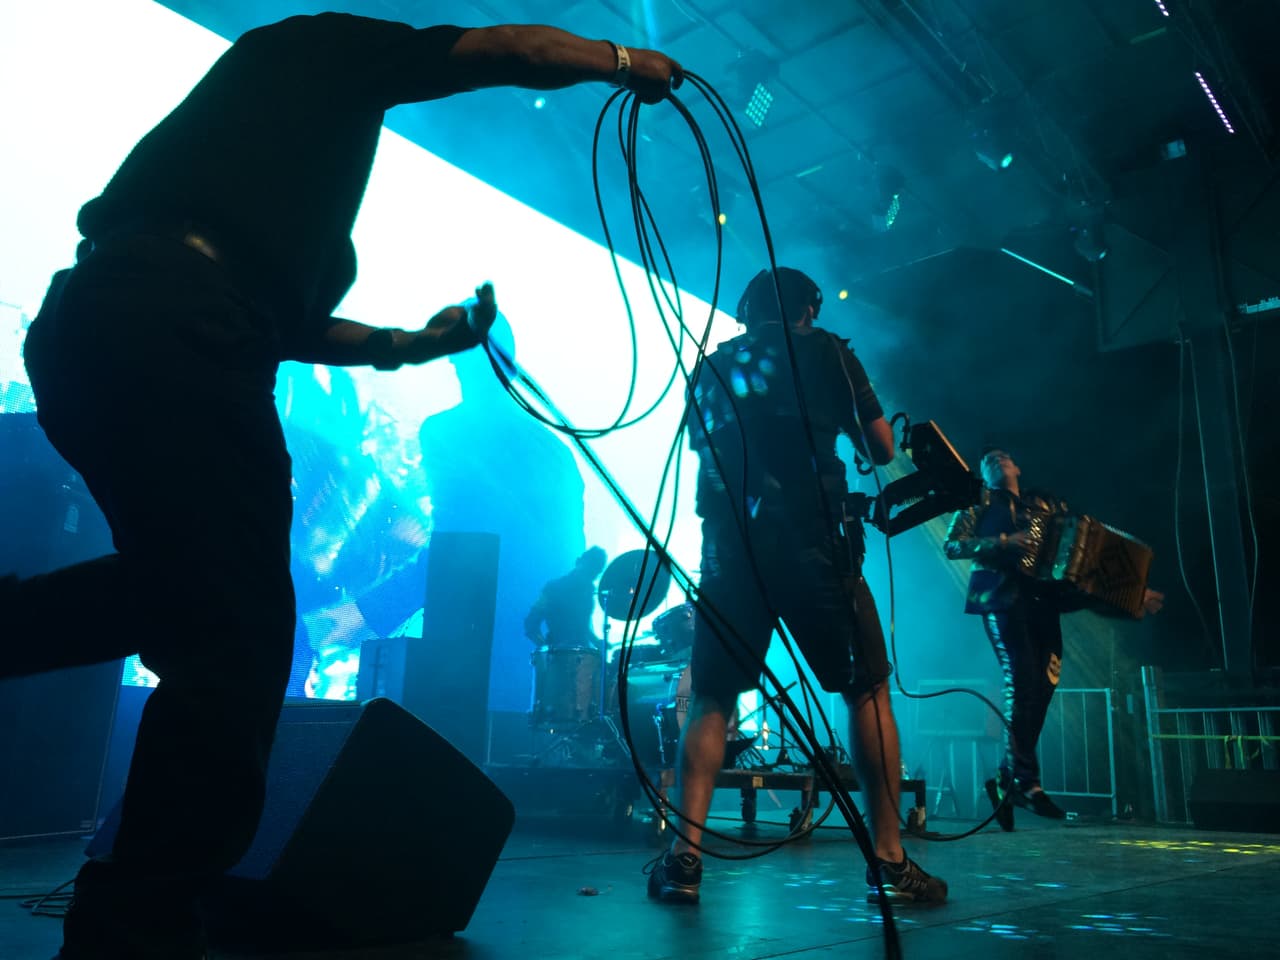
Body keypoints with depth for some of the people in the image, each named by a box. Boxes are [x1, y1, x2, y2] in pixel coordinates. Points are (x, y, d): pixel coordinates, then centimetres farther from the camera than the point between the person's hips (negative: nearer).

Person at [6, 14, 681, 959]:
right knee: (237, 635, -9)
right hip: (177, 322, -10)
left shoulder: (269, 101, 36)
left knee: (178, 584, 24)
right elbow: (510, 50, 13)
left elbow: (294, 318, 35)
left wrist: (409, 343, 34)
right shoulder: (324, 47, 16)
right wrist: (620, 59, 28)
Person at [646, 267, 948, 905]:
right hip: (811, 545, -3)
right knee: (867, 690, 8)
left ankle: (685, 857, 1)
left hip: (728, 549, 3)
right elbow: (881, 449, 7)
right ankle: (889, 860, 8)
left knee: (712, 699, 9)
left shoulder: (710, 367, 17)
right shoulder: (824, 351, 7)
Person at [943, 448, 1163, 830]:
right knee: (1023, 682, -15)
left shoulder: (1047, 504, 22)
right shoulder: (980, 501, 11)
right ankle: (1027, 783, -10)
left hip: (1042, 600, 4)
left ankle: (1008, 780, 9)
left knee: (1041, 687, -3)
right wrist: (1003, 542, -14)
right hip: (1003, 597, -4)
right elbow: (952, 545, -1)